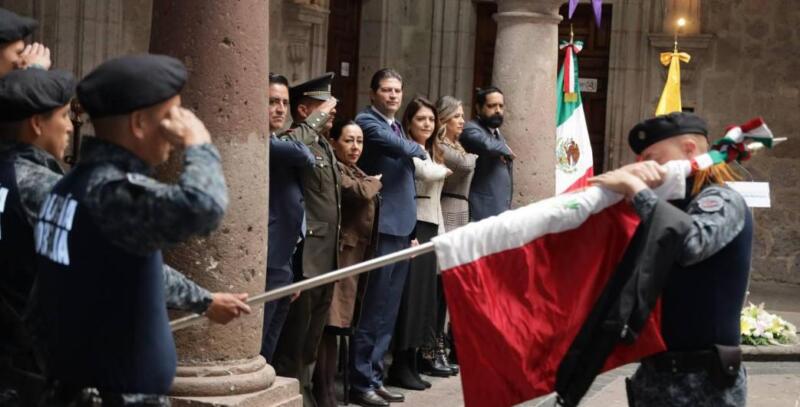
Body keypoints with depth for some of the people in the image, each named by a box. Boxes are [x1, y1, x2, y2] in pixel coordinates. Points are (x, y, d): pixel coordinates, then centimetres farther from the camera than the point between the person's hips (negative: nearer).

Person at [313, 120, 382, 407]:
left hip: (359, 257, 8)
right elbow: (357, 193, -22)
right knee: (332, 325, -9)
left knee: (342, 325, 8)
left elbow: (369, 209, 20)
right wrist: (374, 182, -2)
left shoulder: (357, 173, 23)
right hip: (341, 255, -8)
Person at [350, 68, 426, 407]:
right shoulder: (367, 122, -8)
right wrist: (420, 149, -6)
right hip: (380, 229, -8)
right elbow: (398, 147, -28)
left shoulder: (396, 126, 19)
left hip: (401, 229, 8)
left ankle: (374, 378, 18)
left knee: (387, 312, 11)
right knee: (373, 312, -5)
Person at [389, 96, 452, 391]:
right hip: (411, 229, -8)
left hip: (431, 229, 8)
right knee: (409, 295, -7)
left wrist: (442, 233, 15)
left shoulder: (433, 154, 19)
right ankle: (401, 366, -2)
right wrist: (445, 170, -4)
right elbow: (426, 173, -24)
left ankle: (417, 357, 16)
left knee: (426, 294, 9)